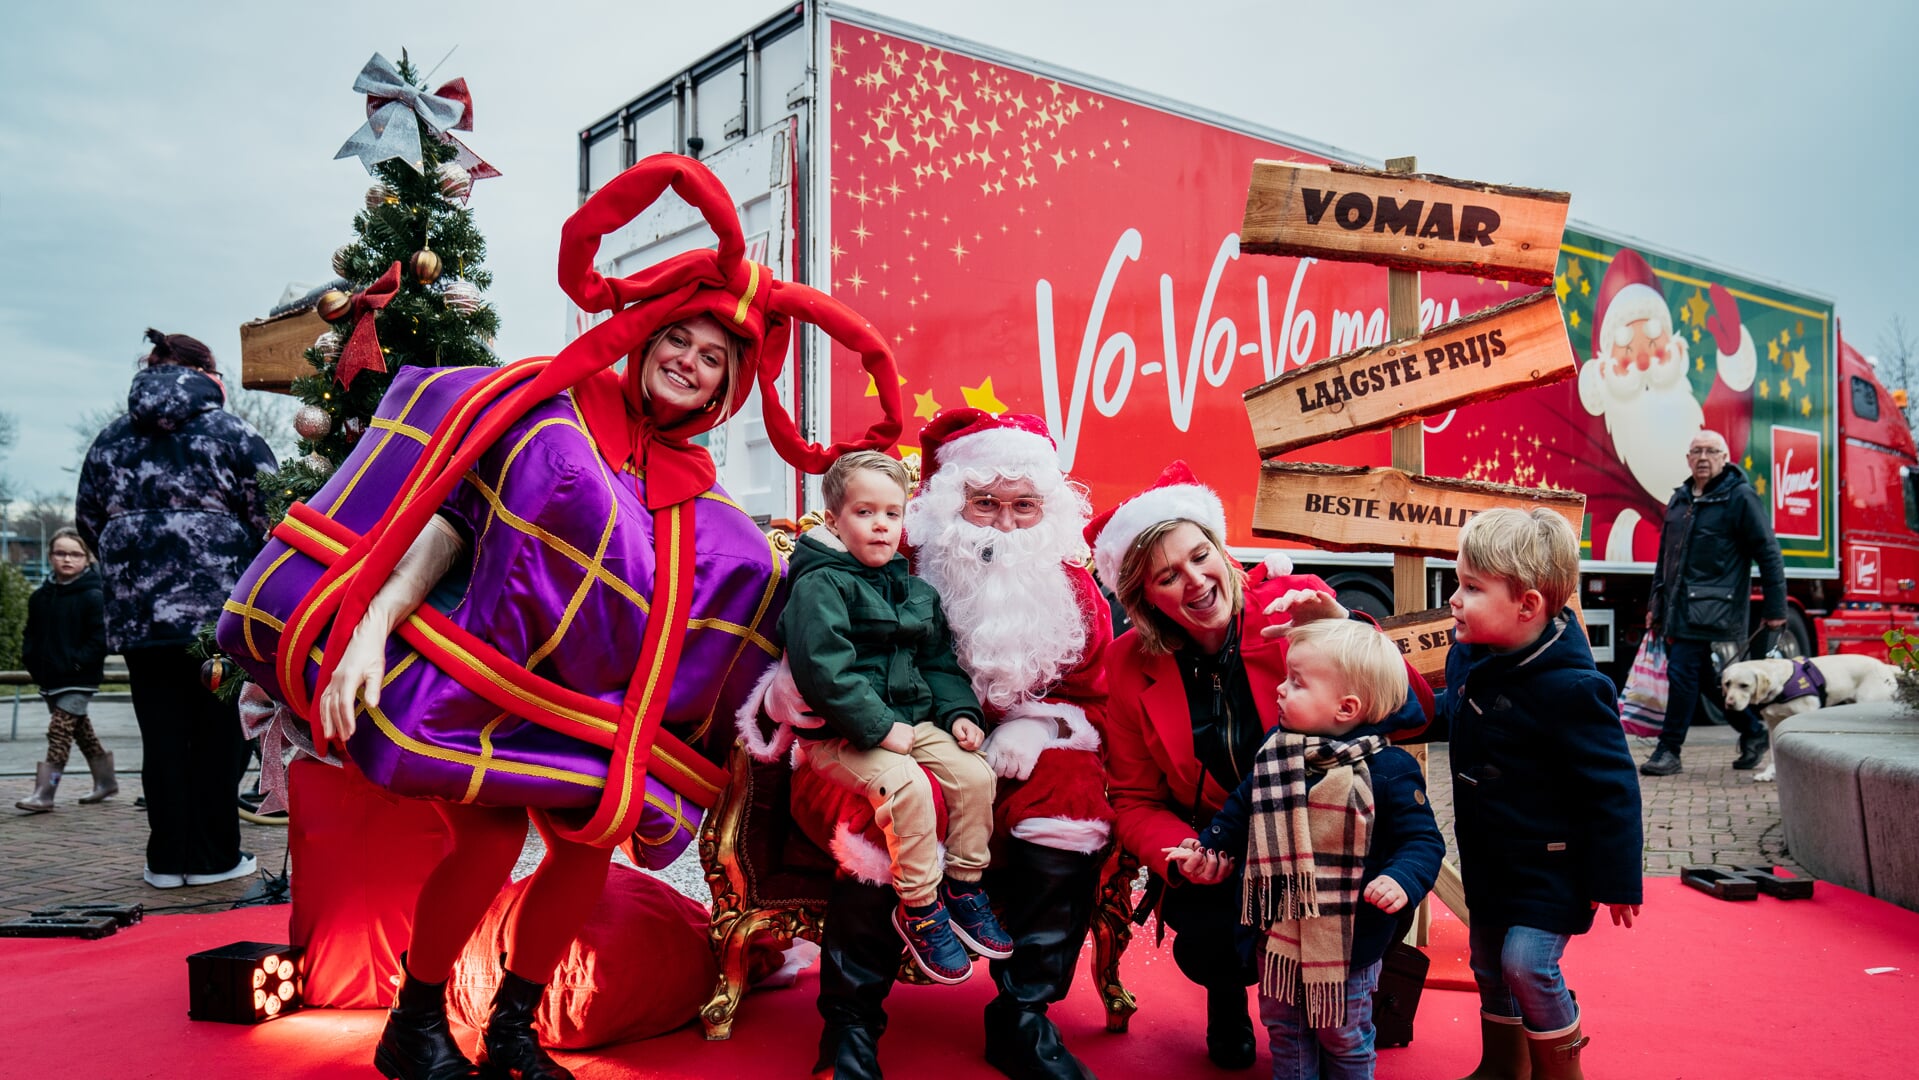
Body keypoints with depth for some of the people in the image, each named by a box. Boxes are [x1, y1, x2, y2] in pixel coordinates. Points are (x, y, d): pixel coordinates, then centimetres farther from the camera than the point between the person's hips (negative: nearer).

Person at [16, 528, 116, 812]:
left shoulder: (92, 596, -10)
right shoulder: (40, 597, 8)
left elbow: (99, 640, -13)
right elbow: (31, 636, 16)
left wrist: (75, 663, -18)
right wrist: (33, 662, 2)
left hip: (79, 680, -7)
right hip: (49, 679, 7)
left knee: (59, 730, -11)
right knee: (80, 730, 15)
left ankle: (44, 793, -8)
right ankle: (105, 781, 27)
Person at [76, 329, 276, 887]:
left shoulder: (109, 440, 13)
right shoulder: (233, 433, -1)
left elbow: (88, 523, 19)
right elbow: (273, 519, -7)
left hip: (135, 612, 4)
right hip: (220, 606, -4)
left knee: (163, 732, 8)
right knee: (218, 731, 4)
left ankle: (168, 856, 13)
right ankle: (213, 856, 9)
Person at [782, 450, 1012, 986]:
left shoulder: (916, 590, 15)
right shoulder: (819, 585, -10)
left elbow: (940, 662, 20)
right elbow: (824, 670, -21)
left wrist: (959, 712, 2)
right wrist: (880, 726, -23)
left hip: (914, 721, 7)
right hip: (840, 736, -7)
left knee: (975, 775, -12)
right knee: (908, 786, -30)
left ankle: (964, 886, 8)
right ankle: (919, 909, -11)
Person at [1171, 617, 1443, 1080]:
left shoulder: (1389, 769, -18)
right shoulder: (1273, 754, -3)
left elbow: (1423, 840, -15)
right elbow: (1239, 812, 11)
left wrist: (1401, 881, -32)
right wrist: (1206, 849, 4)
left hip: (1349, 940, -4)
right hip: (1279, 936, 5)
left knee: (1344, 1036, 17)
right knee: (1284, 1032, 20)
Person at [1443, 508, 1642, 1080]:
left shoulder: (1567, 687, -28)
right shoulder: (1470, 654, -4)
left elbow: (1611, 786, -22)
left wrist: (1615, 880, -16)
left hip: (1548, 862, -8)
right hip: (1487, 855, 8)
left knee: (1527, 963, -11)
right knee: (1489, 962, 18)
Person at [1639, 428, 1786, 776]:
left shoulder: (1741, 497, -5)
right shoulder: (1680, 499, 16)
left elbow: (1768, 554, -5)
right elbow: (1665, 555, 22)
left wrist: (1775, 609, -7)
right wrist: (1655, 604, 20)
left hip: (1711, 608, -7)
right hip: (1678, 609, 7)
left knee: (1682, 672, -10)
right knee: (1705, 677, 12)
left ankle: (1669, 751, -3)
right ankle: (1753, 731, 31)